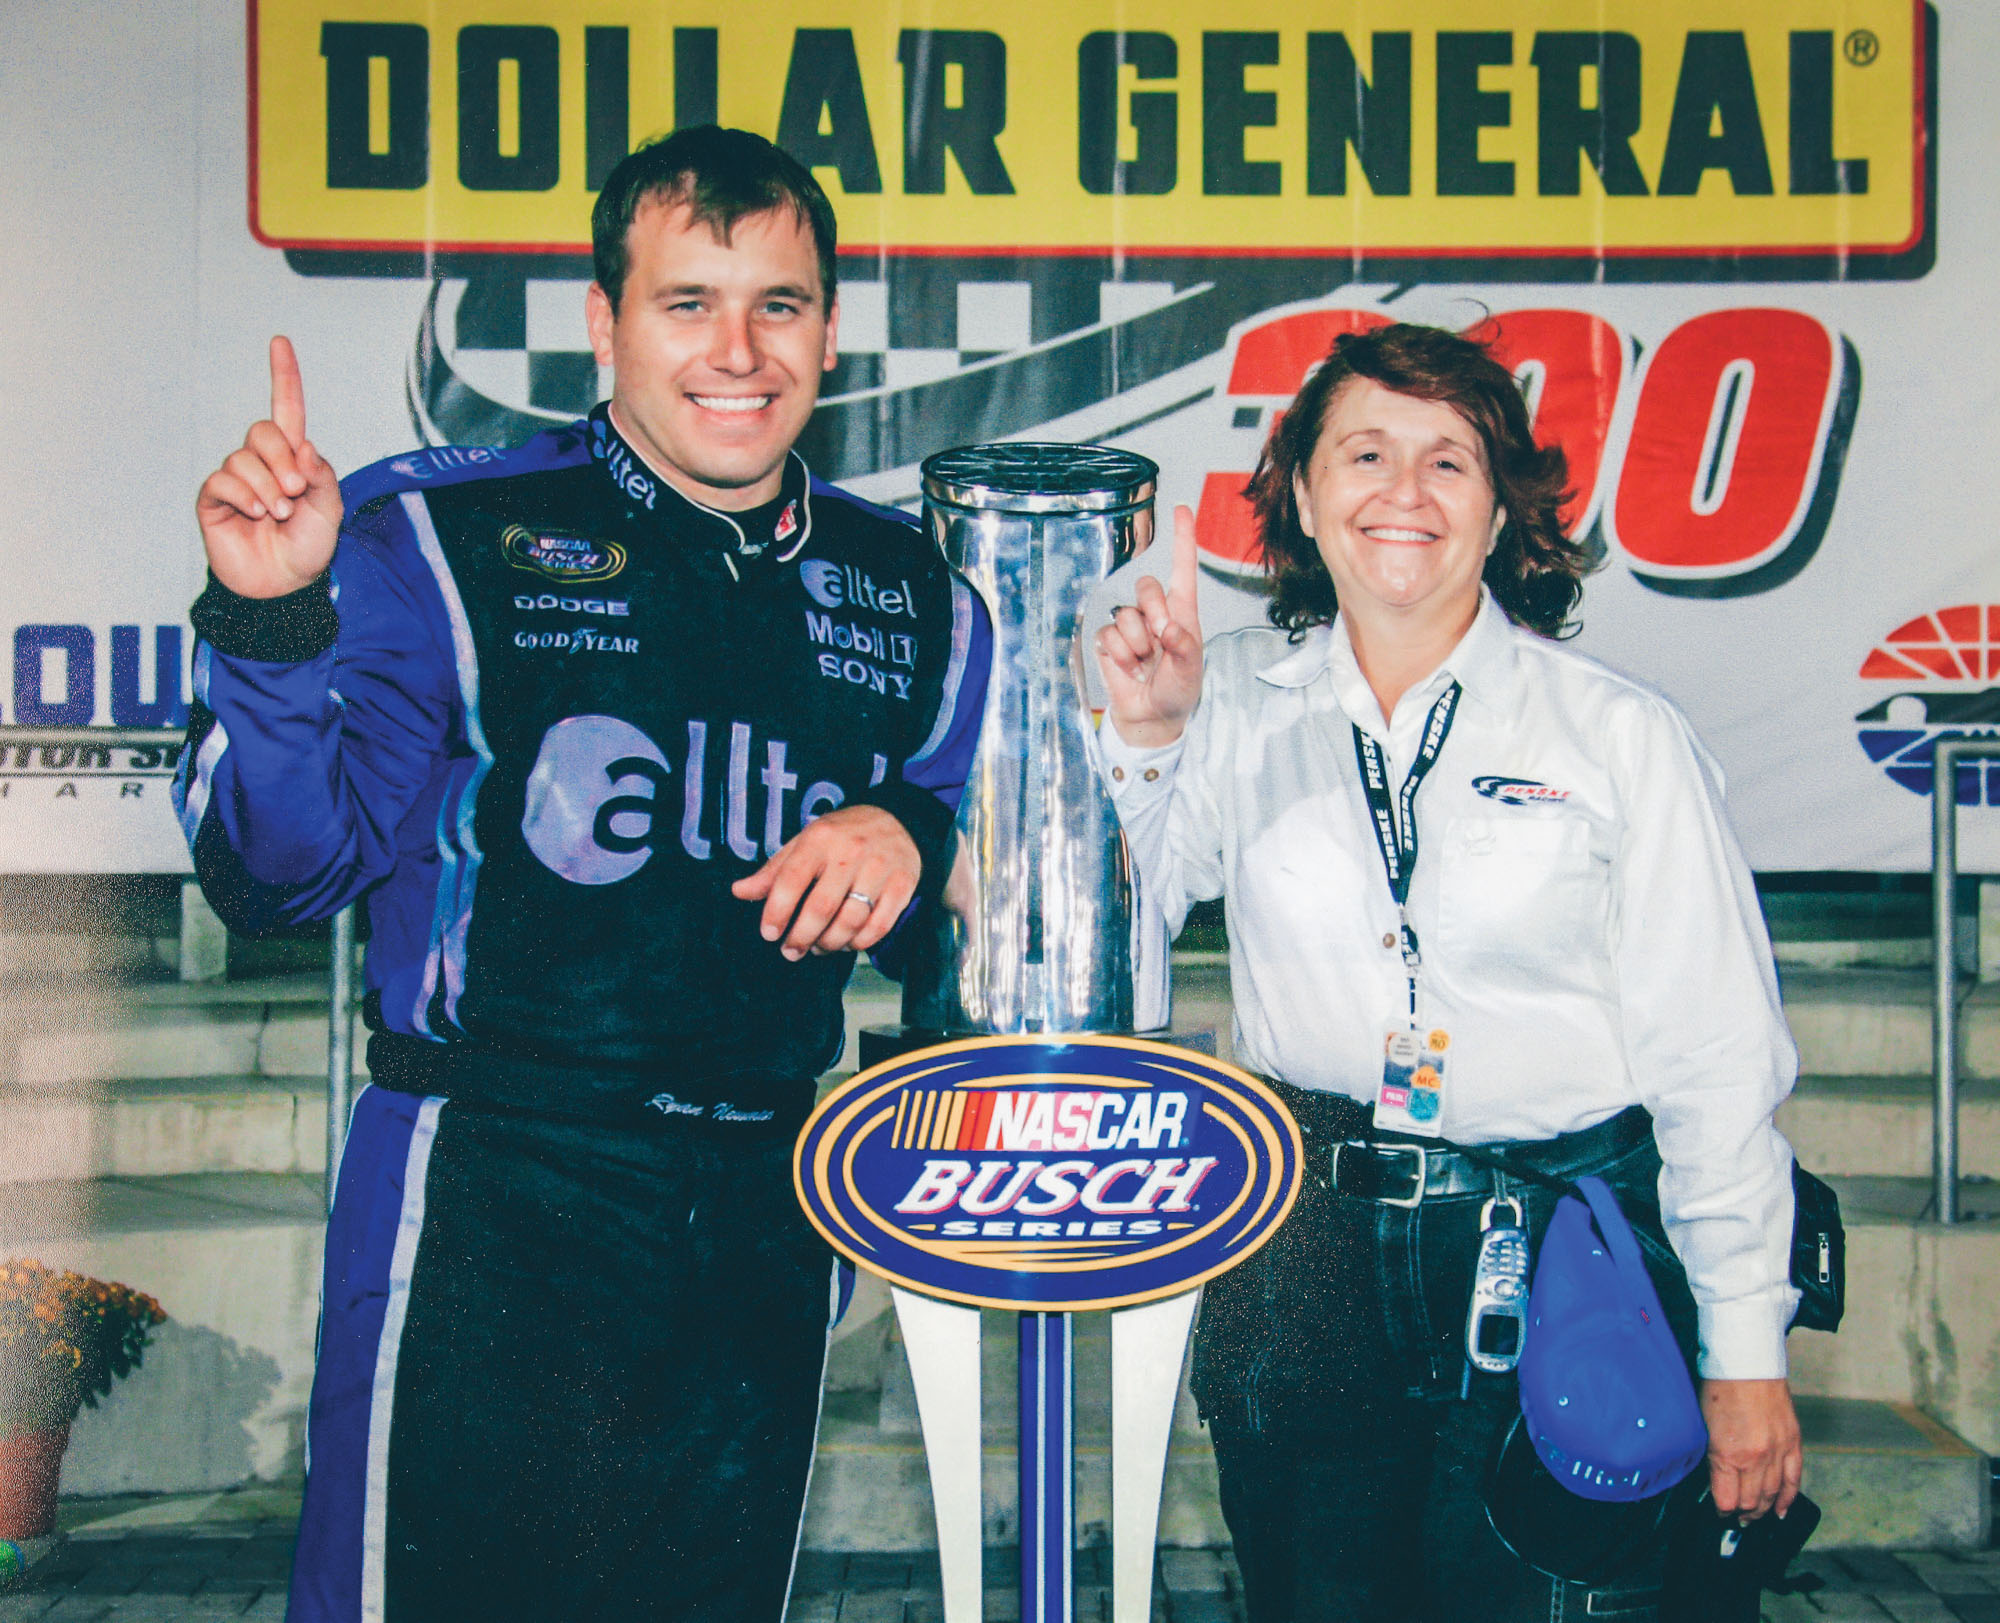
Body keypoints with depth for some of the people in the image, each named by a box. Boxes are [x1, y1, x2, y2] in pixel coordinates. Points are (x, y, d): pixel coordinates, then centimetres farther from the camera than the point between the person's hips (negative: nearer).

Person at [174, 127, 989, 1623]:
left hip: (770, 1218, 5)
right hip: (490, 1214, -4)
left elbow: (981, 807, 20)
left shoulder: (905, 590, 8)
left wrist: (911, 832, -3)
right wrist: (273, 623, -26)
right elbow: (284, 873, -9)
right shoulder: (442, 542, -4)